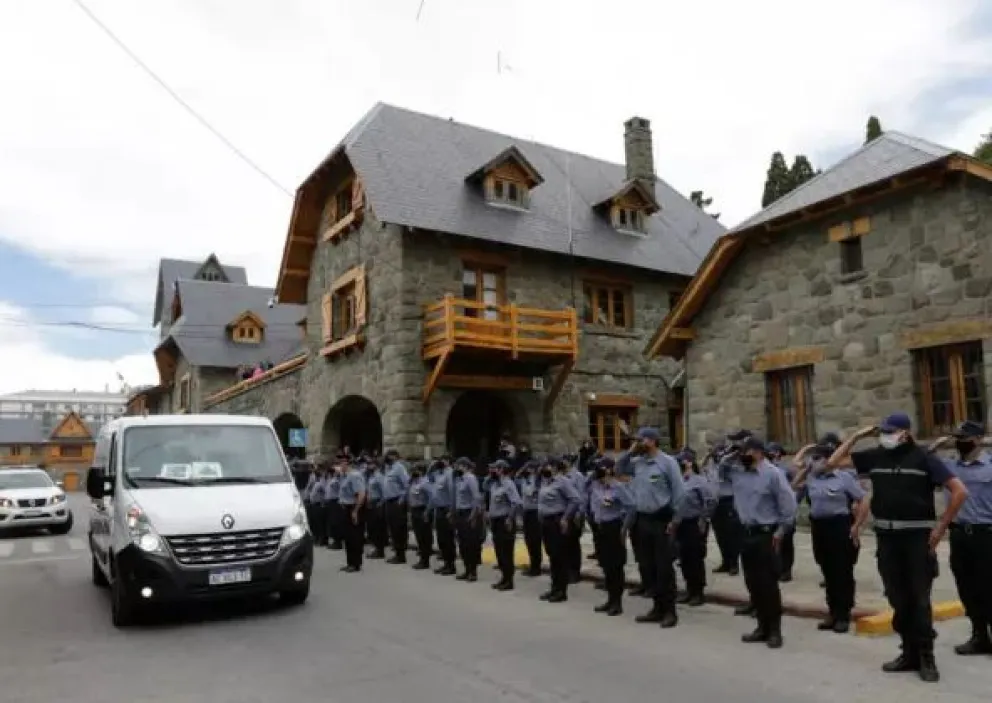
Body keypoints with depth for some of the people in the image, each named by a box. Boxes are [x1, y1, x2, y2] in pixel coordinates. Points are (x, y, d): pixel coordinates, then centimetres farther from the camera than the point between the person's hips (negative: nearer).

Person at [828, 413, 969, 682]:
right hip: (886, 536, 4)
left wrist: (941, 527, -11)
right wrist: (857, 436, -1)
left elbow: (960, 491, -10)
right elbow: (833, 462, 5)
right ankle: (910, 652, 23)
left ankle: (926, 657, 13)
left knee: (919, 598, 2)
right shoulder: (875, 456, 3)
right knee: (898, 598, 11)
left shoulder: (923, 458, -8)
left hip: (917, 536, -4)